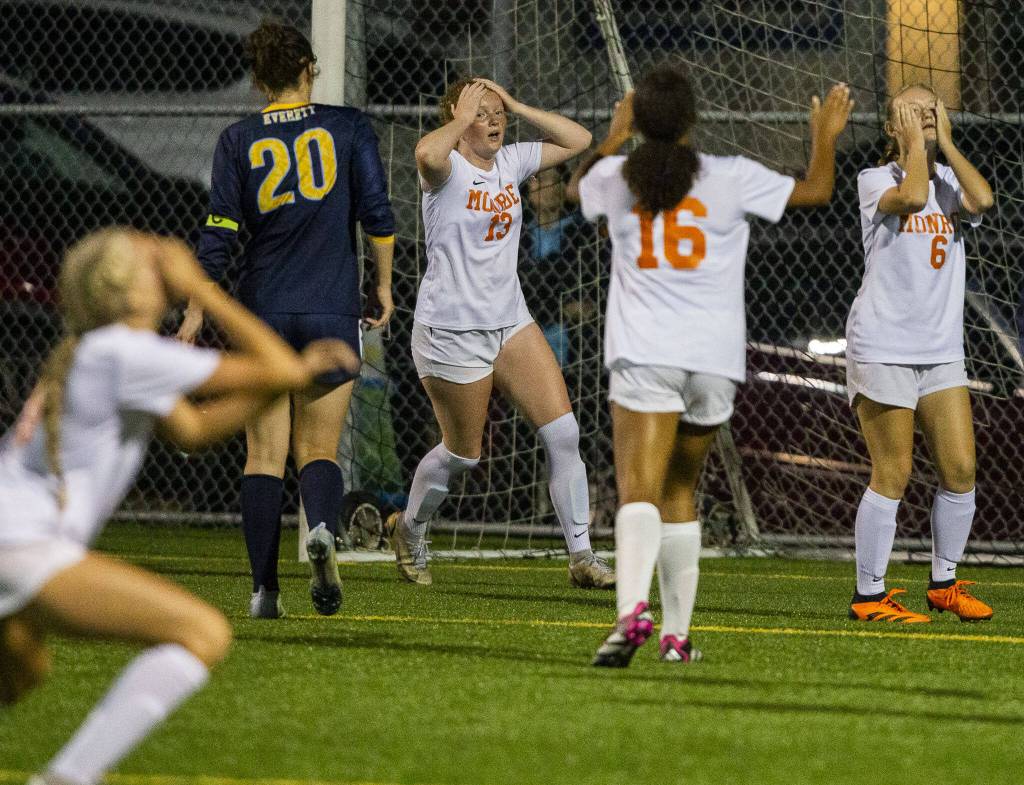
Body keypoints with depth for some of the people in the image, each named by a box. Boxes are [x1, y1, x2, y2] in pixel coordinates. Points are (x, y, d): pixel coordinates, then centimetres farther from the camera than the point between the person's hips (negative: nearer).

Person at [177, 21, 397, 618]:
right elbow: (378, 213, -3)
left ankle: (265, 589, -3)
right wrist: (384, 285, 8)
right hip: (332, 312, 0)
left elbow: (218, 238, -1)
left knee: (265, 454, 6)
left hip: (262, 312, 0)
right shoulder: (349, 127, 1)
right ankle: (323, 528, -26)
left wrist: (196, 313, 6)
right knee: (319, 450, 7)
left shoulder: (239, 142, 1)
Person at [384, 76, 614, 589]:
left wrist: (516, 107, 3)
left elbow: (578, 141, 11)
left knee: (563, 431, -7)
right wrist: (461, 119, -20)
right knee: (463, 454, 5)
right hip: (451, 331, -6)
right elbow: (427, 153, -37)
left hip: (511, 323, 6)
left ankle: (581, 556, -4)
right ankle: (409, 529, 34)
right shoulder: (448, 167, -12)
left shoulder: (510, 162, 8)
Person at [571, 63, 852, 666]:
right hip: (715, 356, 1)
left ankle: (634, 609, -37)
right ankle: (678, 632, 16)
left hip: (644, 352, -1)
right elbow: (816, 191, 11)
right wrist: (826, 137, 28)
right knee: (681, 492, 16)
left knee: (640, 488, -13)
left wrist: (616, 136, 41)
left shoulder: (616, 177, 3)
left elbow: (579, 186, 28)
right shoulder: (731, 178, 0)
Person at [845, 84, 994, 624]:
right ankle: (868, 596, 3)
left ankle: (944, 584, 18)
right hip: (882, 349, -5)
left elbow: (981, 200, -12)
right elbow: (911, 196, -24)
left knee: (961, 469, 1)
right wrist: (913, 143, -9)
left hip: (941, 351, 5)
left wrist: (945, 142, -4)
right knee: (893, 475, -6)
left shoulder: (949, 183, 12)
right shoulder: (875, 181, -1)